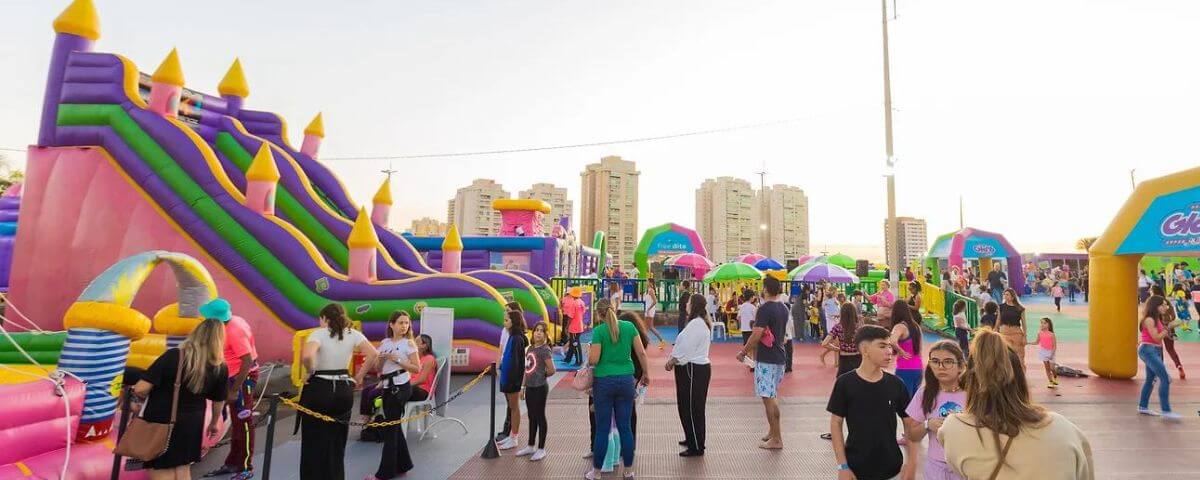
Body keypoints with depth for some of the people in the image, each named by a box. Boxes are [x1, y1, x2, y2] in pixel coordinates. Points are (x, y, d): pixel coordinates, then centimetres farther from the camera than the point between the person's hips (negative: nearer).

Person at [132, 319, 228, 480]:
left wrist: (141, 397, 4)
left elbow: (140, 389, -20)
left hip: (160, 423, -2)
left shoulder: (173, 356, -19)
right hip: (190, 425, 3)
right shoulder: (220, 368, -9)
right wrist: (214, 422, 23)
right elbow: (219, 401, 4)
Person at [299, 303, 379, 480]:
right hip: (344, 390, 4)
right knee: (337, 441, 17)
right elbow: (373, 354, -9)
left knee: (314, 441, 10)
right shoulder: (352, 334, 2)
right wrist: (359, 376, 2)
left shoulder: (319, 333, -9)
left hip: (319, 388, -4)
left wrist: (310, 372, -10)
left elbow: (307, 356, -29)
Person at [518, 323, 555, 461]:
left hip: (540, 388, -7)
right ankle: (530, 446, 30)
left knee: (540, 417, 3)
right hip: (529, 387, 7)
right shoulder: (530, 348, 9)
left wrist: (541, 375, 0)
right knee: (532, 417, 17)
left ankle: (541, 449, 15)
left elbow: (551, 370, -16)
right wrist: (523, 387, 15)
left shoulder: (545, 349, -13)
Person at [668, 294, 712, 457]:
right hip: (695, 368, 11)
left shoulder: (696, 324, -20)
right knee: (686, 406, 21)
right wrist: (673, 360, 8)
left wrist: (672, 361, -8)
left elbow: (685, 348, -22)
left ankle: (697, 447, 9)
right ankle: (692, 439, 36)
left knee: (692, 409, -1)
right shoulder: (701, 322, 13)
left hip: (694, 370, -11)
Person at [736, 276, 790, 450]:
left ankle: (776, 439, 3)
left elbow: (757, 334, -23)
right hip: (780, 357, 9)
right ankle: (773, 431, 30)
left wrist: (744, 351, -10)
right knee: (772, 396, 20)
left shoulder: (765, 309, -17)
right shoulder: (784, 308, 10)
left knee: (768, 398, -2)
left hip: (766, 359, -9)